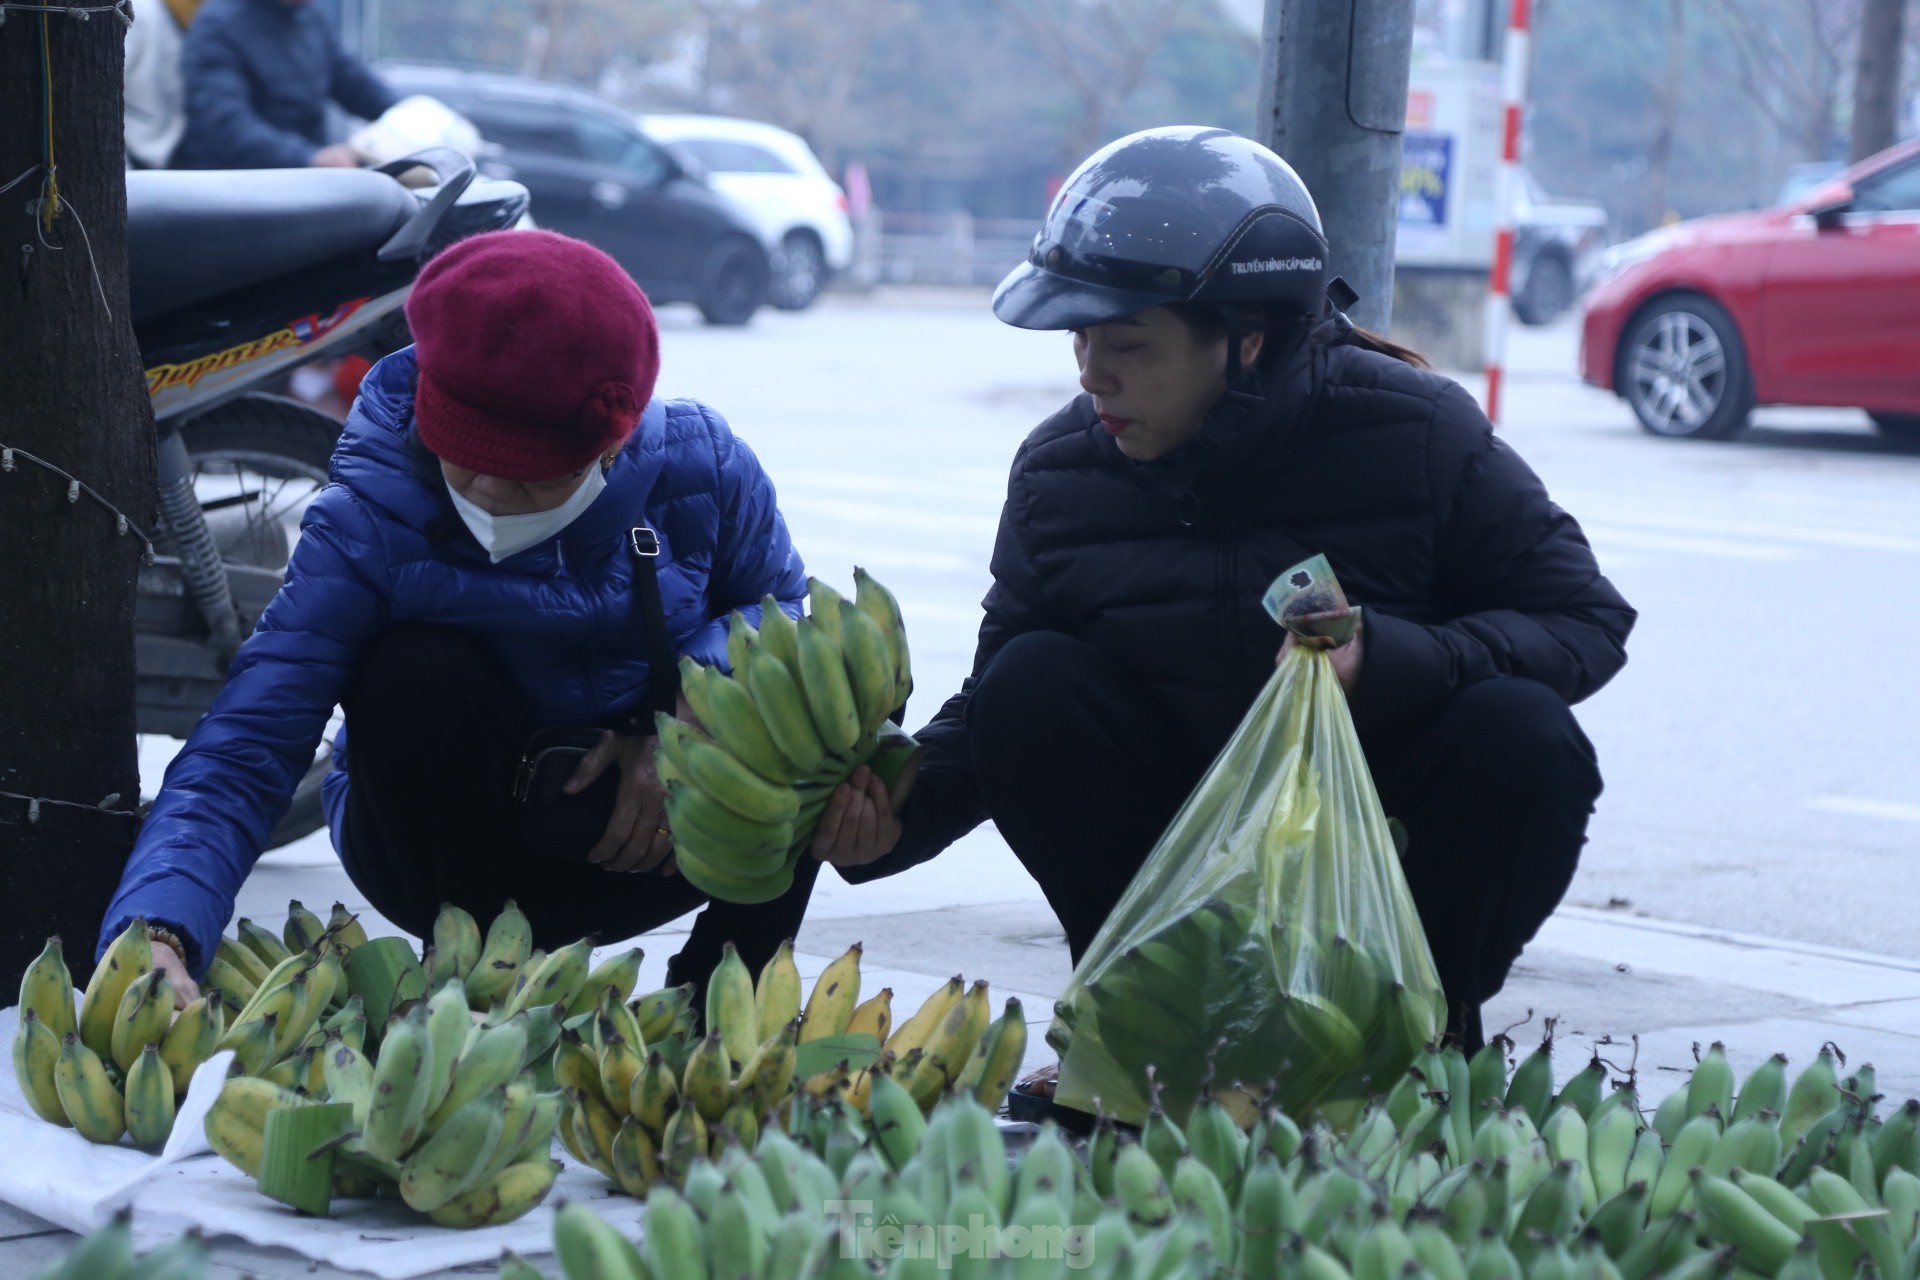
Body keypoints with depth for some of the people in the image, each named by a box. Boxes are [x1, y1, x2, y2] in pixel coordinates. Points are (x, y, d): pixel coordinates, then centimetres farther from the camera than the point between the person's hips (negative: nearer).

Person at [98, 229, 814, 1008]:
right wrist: (156, 934, -51)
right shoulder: (366, 527, -25)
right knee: (417, 674, -32)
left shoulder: (697, 463, -18)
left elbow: (780, 603, -1)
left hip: (643, 846, 2)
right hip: (449, 843, -2)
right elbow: (244, 749, -32)